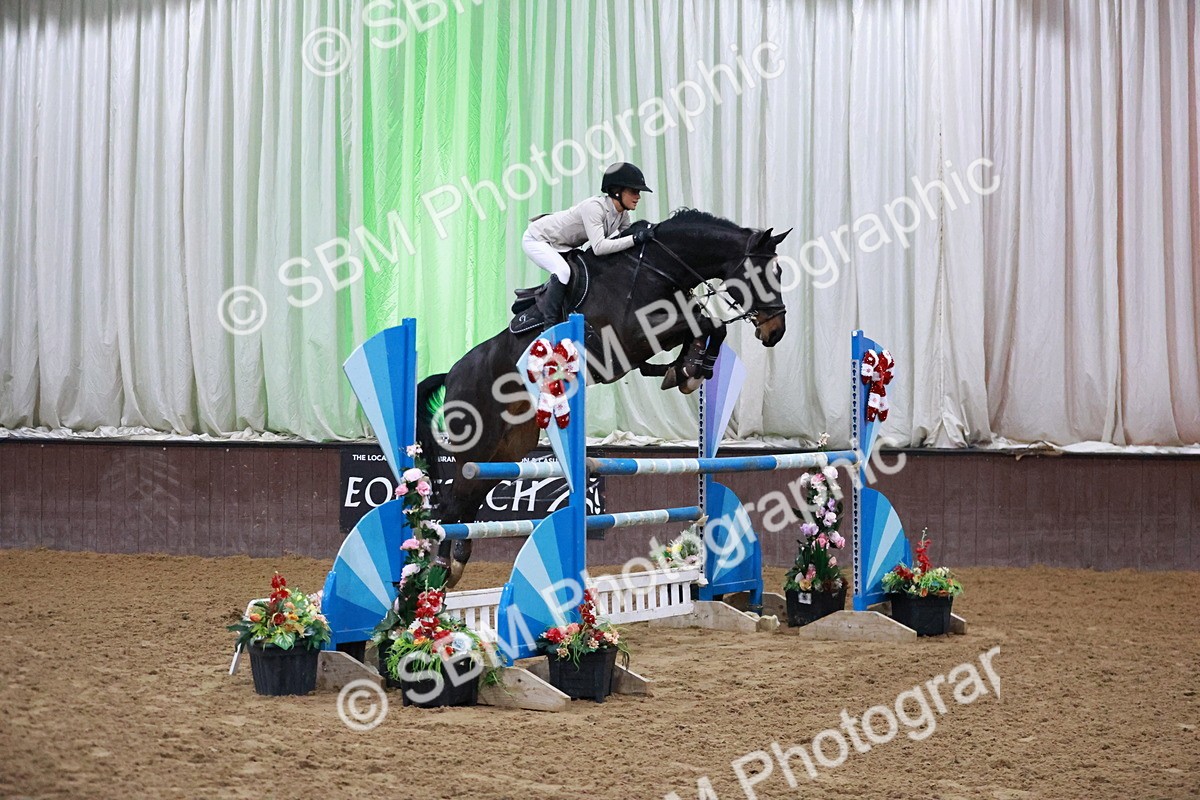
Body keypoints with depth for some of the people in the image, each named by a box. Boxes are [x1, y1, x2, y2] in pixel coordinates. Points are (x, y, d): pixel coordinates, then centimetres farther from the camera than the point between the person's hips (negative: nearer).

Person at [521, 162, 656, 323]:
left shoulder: (622, 215, -10)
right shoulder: (595, 206, -35)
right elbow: (599, 247, -43)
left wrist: (641, 234, -21)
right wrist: (635, 239, -45)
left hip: (562, 247, 9)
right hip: (536, 240, -9)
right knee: (563, 272, -30)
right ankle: (550, 325, -21)